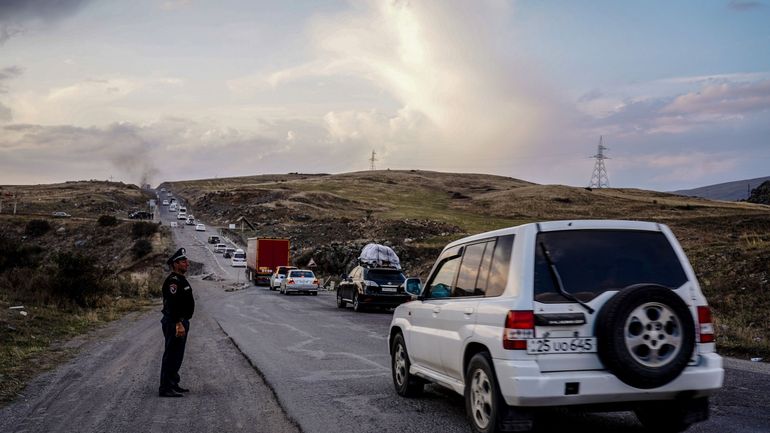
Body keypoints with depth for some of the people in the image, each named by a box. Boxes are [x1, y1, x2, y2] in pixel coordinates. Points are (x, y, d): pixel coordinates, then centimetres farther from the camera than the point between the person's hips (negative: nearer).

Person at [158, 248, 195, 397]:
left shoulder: (180, 280, 16)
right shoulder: (173, 281, -17)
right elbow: (172, 305, -26)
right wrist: (179, 324, -30)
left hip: (181, 322, 11)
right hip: (175, 323, -11)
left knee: (177, 356, 17)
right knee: (171, 355, -7)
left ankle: (173, 384, 26)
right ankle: (166, 388, -3)